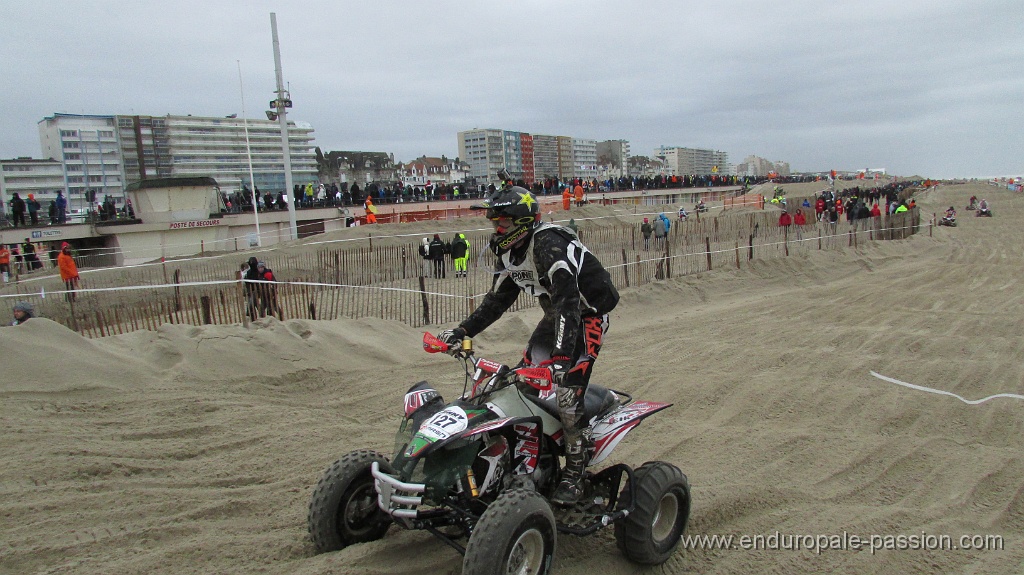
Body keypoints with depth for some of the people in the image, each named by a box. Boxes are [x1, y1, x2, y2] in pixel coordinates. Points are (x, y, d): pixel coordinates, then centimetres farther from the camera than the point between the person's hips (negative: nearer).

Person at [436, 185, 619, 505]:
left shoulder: (550, 245, -29)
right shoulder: (510, 252, 0)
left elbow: (568, 301, -38)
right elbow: (498, 299, 9)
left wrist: (561, 355, -48)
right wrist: (462, 331, 1)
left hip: (588, 313, -9)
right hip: (557, 313, 9)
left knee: (568, 391, -17)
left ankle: (574, 474, -2)